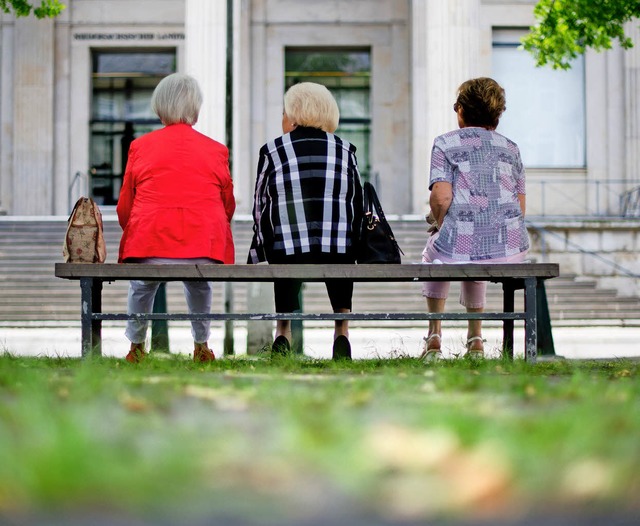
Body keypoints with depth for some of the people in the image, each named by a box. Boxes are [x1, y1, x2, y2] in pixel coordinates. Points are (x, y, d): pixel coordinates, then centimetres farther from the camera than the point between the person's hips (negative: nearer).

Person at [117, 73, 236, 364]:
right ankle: (201, 346, 43)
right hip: (204, 248, 1)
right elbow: (228, 207, 15)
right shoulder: (216, 150, 7)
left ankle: (136, 347, 41)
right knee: (200, 286, 35)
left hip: (149, 244, -1)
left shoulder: (140, 146, 5)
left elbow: (124, 209, 11)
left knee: (141, 288, 33)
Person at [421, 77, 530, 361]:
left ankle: (434, 336, 34)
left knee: (434, 250, 35)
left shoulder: (445, 143, 4)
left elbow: (441, 197, -9)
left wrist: (439, 224, 10)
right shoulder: (510, 147, 17)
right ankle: (475, 339, 40)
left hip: (462, 249, -3)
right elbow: (520, 207, 13)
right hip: (511, 252, 4)